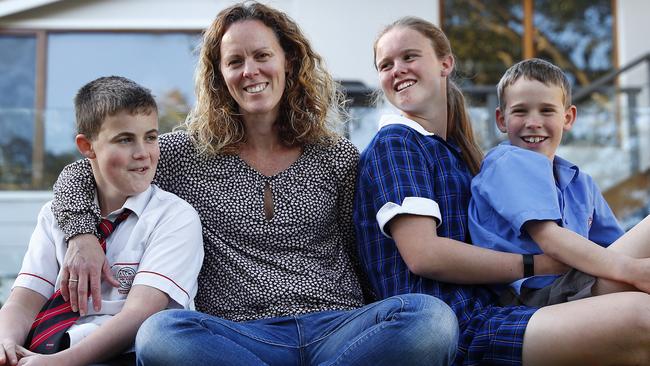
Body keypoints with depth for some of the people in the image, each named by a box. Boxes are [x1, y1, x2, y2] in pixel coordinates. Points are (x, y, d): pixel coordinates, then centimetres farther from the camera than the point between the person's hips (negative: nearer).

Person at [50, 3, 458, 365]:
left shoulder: (339, 158, 13)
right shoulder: (188, 154, 11)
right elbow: (79, 174, 17)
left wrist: (384, 320, 3)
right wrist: (82, 237, -1)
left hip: (337, 326, 1)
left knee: (431, 316, -30)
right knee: (160, 333, -35)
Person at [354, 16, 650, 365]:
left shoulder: (457, 151, 23)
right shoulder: (393, 143, -2)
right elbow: (423, 254, -14)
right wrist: (533, 265, -7)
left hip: (485, 314, 9)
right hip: (453, 328, -8)